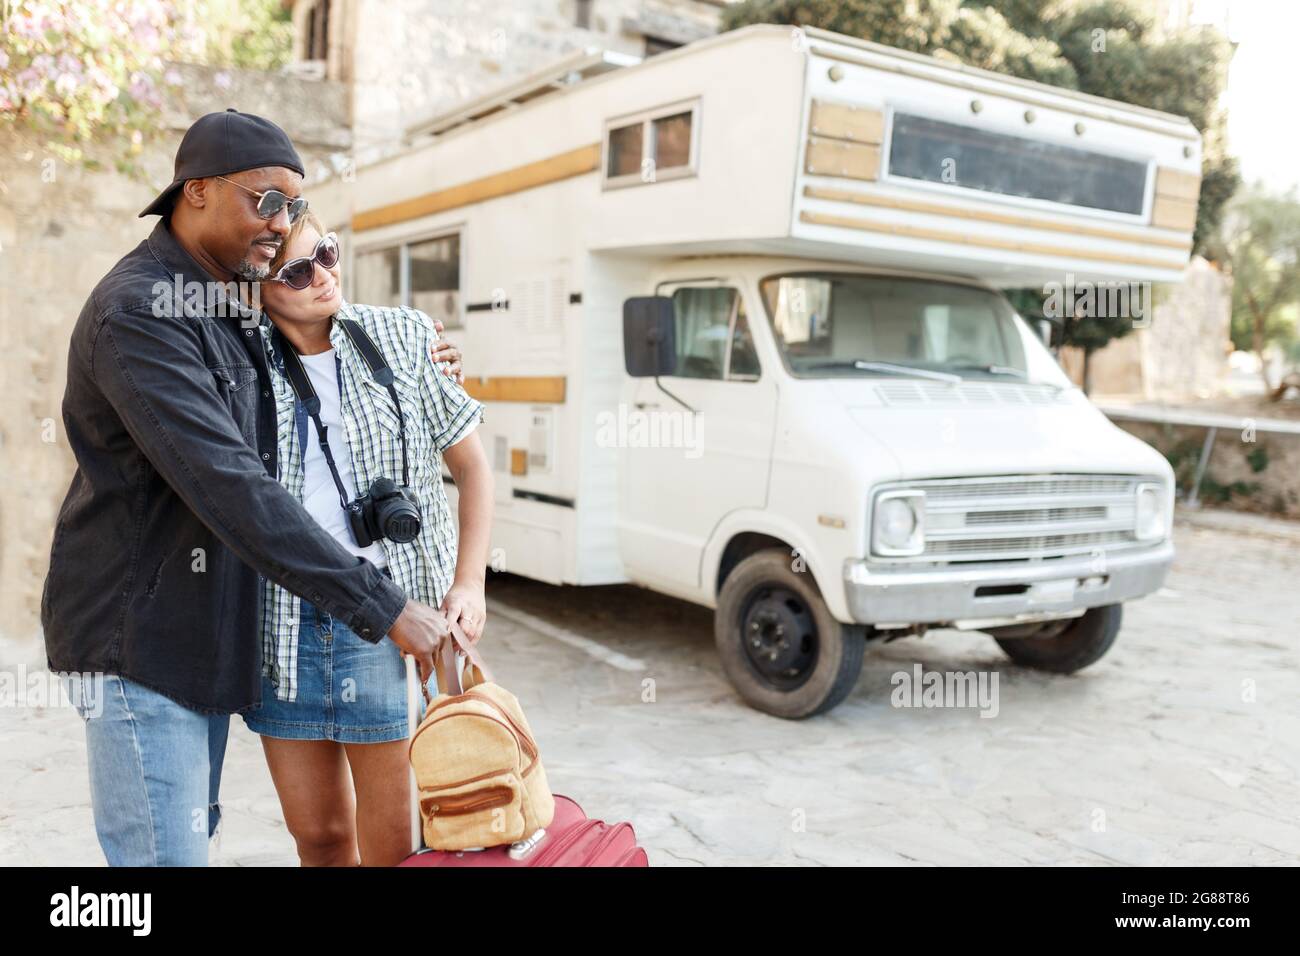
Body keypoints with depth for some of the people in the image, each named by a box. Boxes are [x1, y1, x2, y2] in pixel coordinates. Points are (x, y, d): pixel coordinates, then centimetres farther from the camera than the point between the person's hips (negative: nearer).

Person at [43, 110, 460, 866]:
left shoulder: (226, 308, 11)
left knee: (190, 836, 18)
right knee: (164, 852, -2)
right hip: (139, 641, -9)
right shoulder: (137, 311, -19)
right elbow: (231, 489, -29)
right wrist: (383, 607, -30)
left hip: (205, 632, 9)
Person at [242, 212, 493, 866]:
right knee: (316, 836, 16)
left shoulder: (402, 337, 1)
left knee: (389, 845, 6)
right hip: (282, 628, 2)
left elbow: (471, 465, 6)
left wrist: (469, 585, -3)